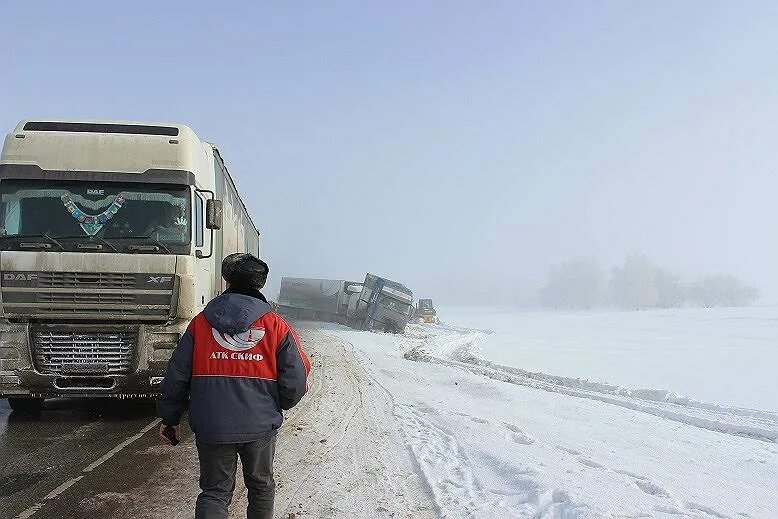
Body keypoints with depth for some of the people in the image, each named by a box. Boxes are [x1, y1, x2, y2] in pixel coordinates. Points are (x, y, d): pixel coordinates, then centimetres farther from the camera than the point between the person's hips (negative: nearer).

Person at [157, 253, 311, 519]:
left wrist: (170, 418, 13)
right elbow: (296, 381, -7)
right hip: (260, 427, 0)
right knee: (261, 487, 21)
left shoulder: (200, 323, -1)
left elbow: (176, 377, 1)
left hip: (210, 428, 1)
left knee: (214, 492, 12)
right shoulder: (277, 327, -5)